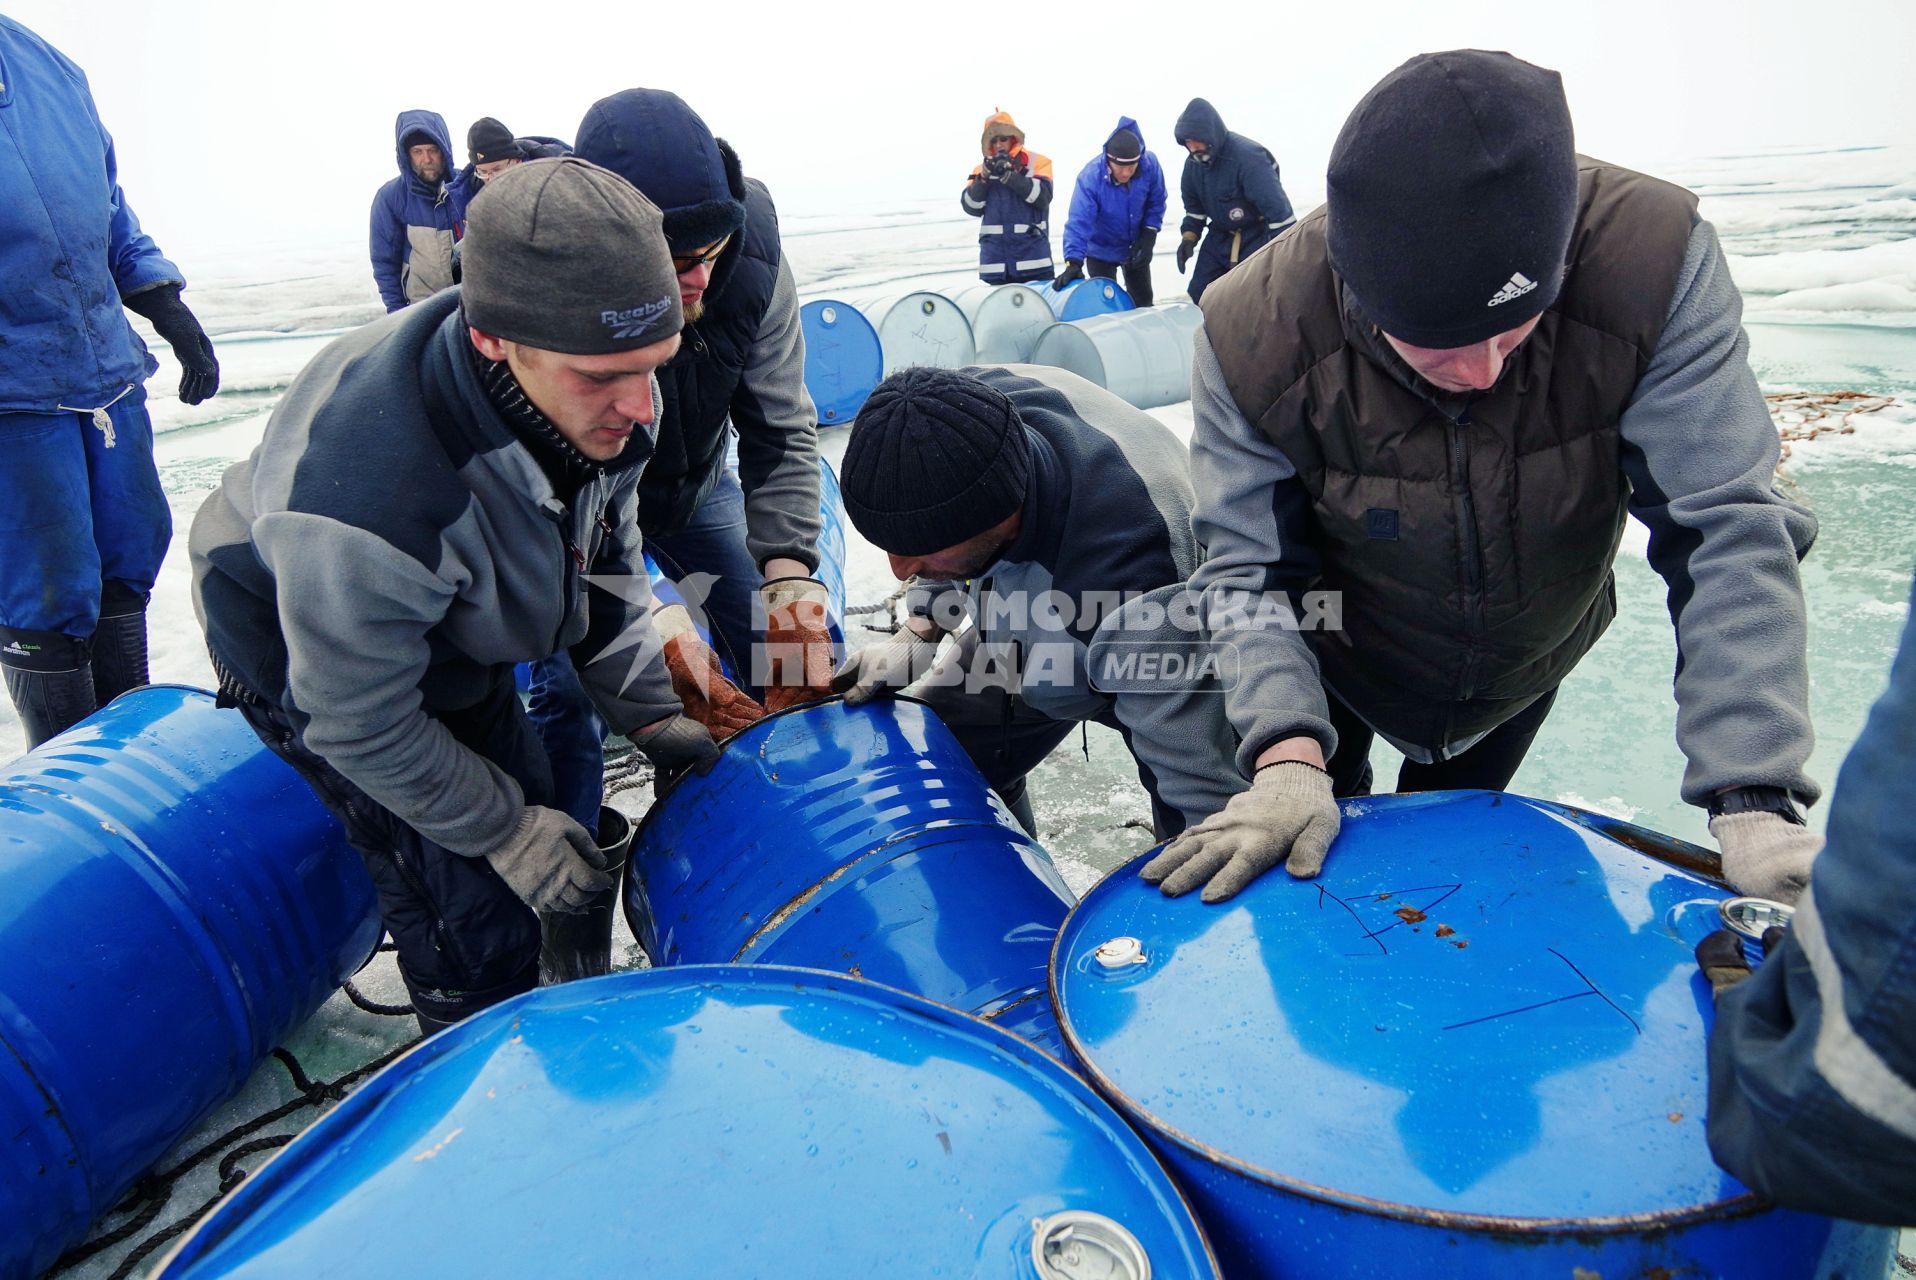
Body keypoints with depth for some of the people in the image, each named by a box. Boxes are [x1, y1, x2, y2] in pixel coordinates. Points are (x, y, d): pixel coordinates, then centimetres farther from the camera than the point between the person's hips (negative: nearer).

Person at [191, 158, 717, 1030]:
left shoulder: (601, 398, -25)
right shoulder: (368, 496, -46)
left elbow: (606, 563, -5)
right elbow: (360, 723, -28)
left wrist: (650, 714, -7)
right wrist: (505, 834, -19)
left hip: (454, 634, 7)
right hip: (314, 660, -6)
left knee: (534, 811, 19)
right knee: (474, 909, -7)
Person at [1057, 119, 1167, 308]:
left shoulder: (1150, 165, -25)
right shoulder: (1090, 177, -35)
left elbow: (1156, 203, -8)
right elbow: (1079, 222, -41)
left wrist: (1148, 237, -15)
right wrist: (1073, 262, -51)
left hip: (1135, 247, 3)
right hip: (1101, 250, -3)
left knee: (1143, 300, 17)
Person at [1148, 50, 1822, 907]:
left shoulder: (1653, 260, -34)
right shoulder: (1254, 337, -35)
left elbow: (1726, 528, -33)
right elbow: (1247, 571, -27)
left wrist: (1754, 800, -40)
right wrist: (1287, 757, -43)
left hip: (1525, 667, 1)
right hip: (1329, 668, -1)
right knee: (1310, 874, 19)